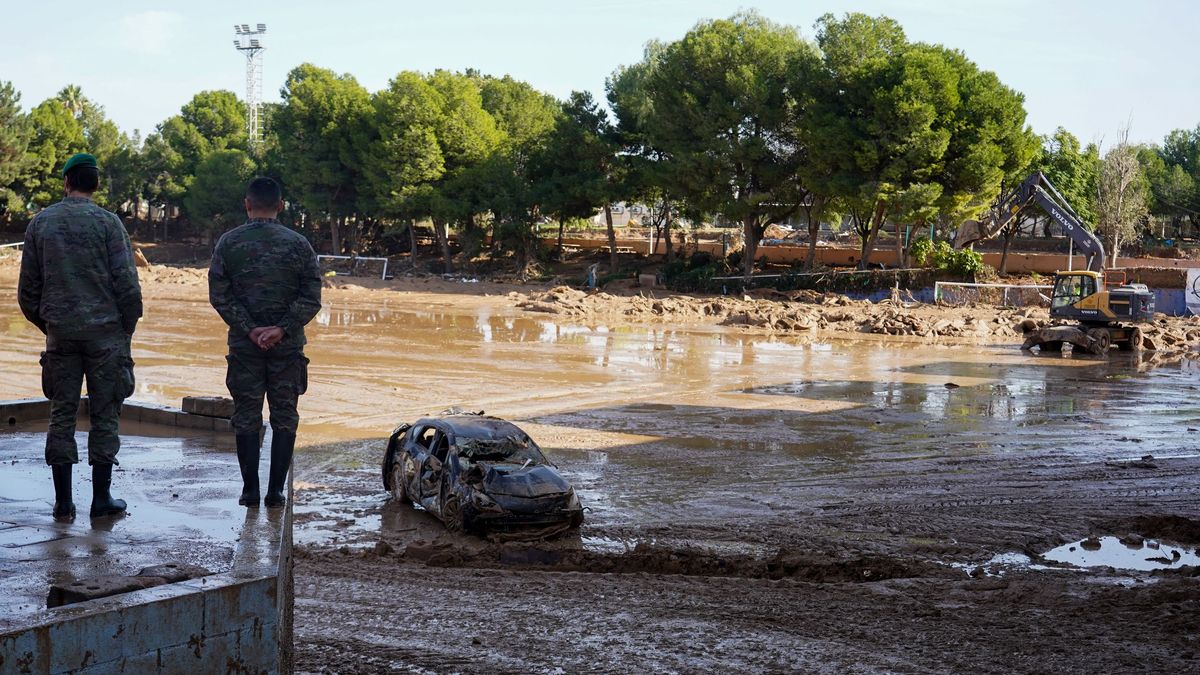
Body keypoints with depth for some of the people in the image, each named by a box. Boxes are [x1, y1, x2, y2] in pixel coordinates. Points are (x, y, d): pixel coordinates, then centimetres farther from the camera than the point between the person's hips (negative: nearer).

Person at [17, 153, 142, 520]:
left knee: (62, 414, 7)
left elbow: (27, 287, 7)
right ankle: (101, 496, 6)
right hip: (105, 331, -3)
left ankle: (63, 500, 8)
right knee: (105, 414, 4)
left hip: (60, 333, 3)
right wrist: (128, 327, 5)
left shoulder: (41, 222, 5)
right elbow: (127, 283, -9)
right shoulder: (107, 222, -5)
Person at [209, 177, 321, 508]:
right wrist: (282, 329, -9)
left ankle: (250, 490, 8)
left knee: (246, 417, 8)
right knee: (285, 417, 8)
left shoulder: (229, 242, 0)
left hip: (244, 344, 0)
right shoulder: (298, 244, 0)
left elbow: (219, 295, -6)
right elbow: (311, 298, -6)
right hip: (288, 345, 0)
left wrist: (249, 329, -8)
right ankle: (276, 490, 6)